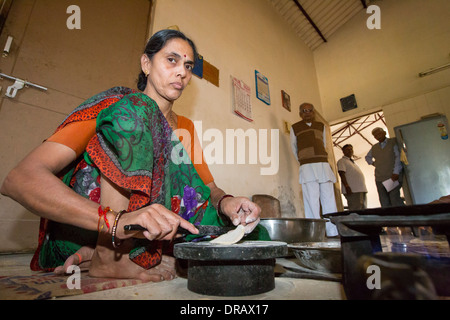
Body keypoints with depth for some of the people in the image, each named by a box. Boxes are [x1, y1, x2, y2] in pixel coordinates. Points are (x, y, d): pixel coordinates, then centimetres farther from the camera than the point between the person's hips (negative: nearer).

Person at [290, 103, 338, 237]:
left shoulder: (321, 126, 19)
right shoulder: (295, 128, 12)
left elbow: (324, 144, 25)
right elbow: (293, 146, 18)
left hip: (323, 164, 4)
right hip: (307, 166, -3)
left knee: (329, 199, 1)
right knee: (312, 200, -8)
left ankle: (333, 232, 6)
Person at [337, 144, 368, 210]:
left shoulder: (353, 162, 26)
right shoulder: (342, 161, 0)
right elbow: (342, 174, -13)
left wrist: (363, 188, 18)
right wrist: (346, 186, -24)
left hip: (362, 190, 9)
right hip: (352, 190, -9)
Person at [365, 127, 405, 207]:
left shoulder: (393, 142, 3)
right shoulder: (374, 147, 17)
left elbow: (398, 157, -7)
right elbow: (367, 157, 35)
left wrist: (396, 172, -15)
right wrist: (373, 163, 15)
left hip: (394, 177, -4)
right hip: (379, 179, 4)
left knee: (394, 198, -17)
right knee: (384, 203, 0)